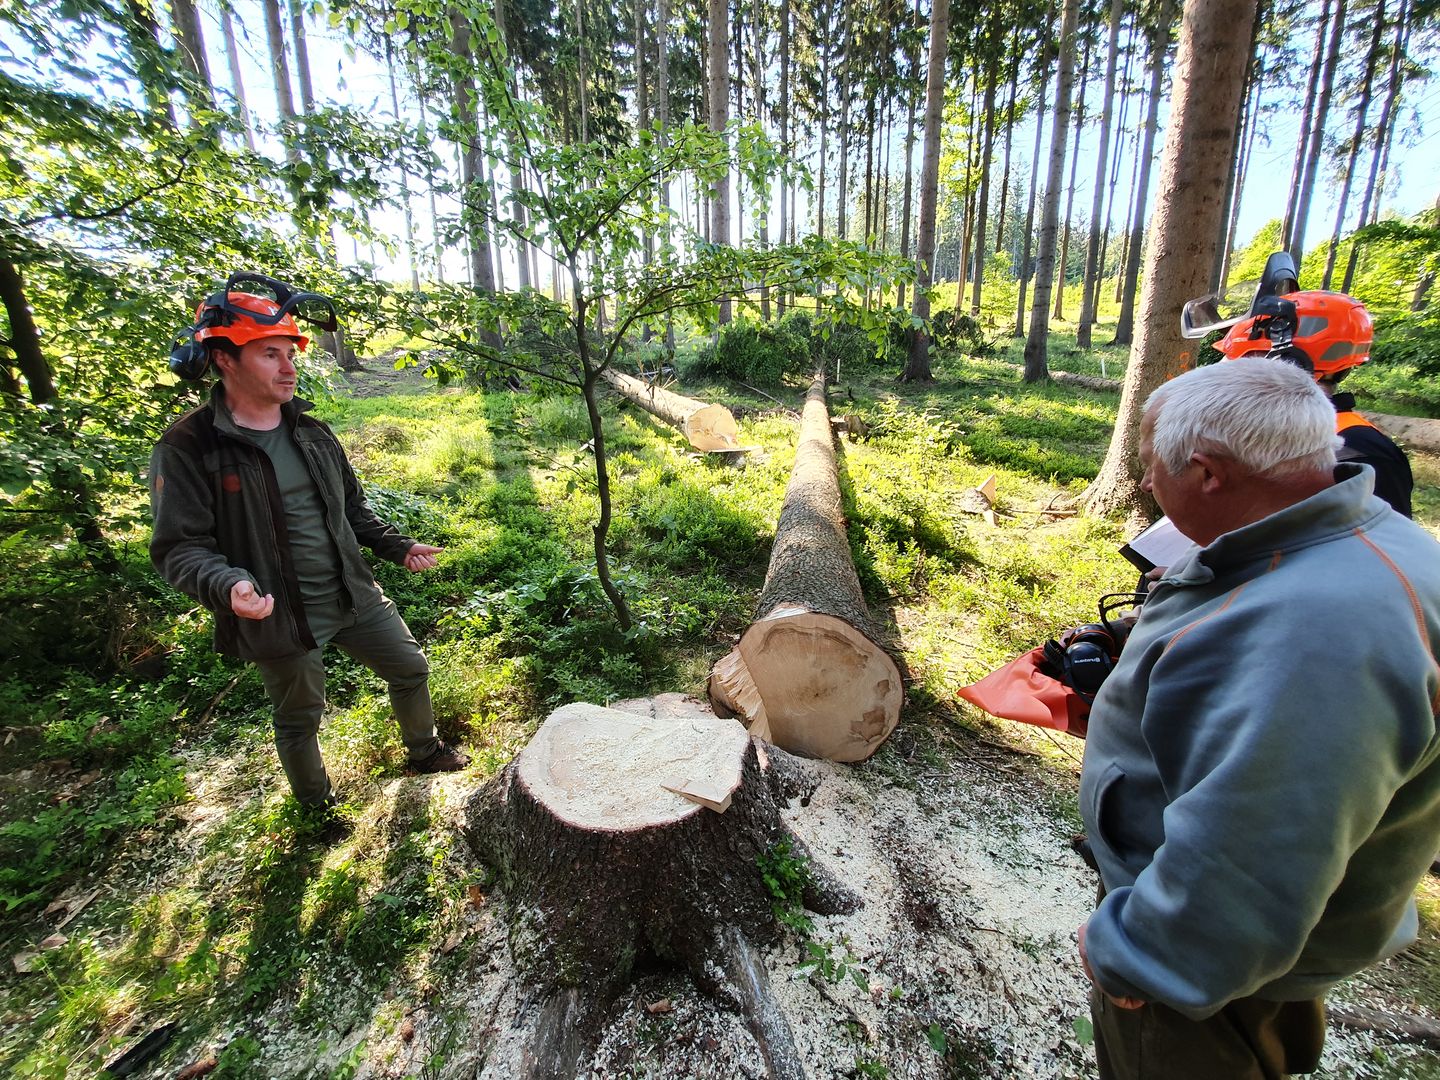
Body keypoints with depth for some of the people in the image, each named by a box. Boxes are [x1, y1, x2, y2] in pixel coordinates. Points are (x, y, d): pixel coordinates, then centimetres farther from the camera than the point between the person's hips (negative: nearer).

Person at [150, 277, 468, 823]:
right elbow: (179, 548, -16)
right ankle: (316, 807, 43)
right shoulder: (188, 448, -14)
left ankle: (424, 751, 45)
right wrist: (229, 585, -34)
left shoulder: (311, 433, 4)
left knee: (411, 669, 18)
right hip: (280, 616, -5)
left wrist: (399, 548, 4)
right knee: (299, 722, 15)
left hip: (354, 595, 5)